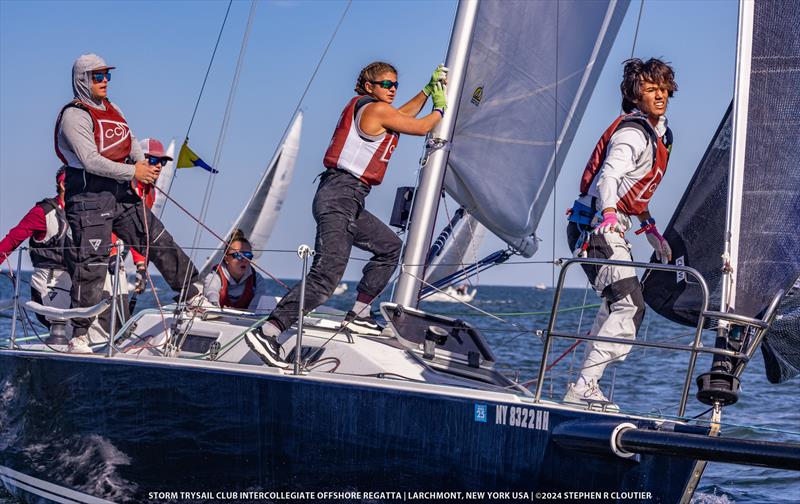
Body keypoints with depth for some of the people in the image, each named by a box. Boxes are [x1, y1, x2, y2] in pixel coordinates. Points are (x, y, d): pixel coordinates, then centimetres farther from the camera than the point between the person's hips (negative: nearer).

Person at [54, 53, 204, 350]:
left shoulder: (112, 110, 16)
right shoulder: (74, 115, -11)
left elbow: (131, 142, 17)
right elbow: (90, 160, -21)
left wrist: (145, 163, -6)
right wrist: (133, 172, -19)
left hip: (121, 195, 8)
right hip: (89, 197, -8)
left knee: (160, 242, 9)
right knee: (91, 266, -6)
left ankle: (194, 298, 20)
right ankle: (79, 335, 2)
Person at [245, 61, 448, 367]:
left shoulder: (366, 108, 20)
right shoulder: (376, 109, -7)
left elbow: (403, 115, 39)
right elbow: (421, 127, 2)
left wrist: (428, 89, 38)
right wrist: (441, 108, 21)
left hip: (349, 202, 11)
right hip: (340, 196, -11)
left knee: (390, 247, 24)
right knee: (325, 278, -20)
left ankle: (358, 316, 22)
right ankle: (267, 333, -28)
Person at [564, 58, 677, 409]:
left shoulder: (658, 132, 16)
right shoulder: (632, 134, -16)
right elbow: (608, 176, -33)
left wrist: (650, 228, 30)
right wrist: (609, 214, -50)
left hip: (610, 229, 11)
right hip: (594, 227, -11)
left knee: (618, 306, 19)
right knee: (629, 306, -18)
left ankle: (586, 384, 26)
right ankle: (584, 387, -22)